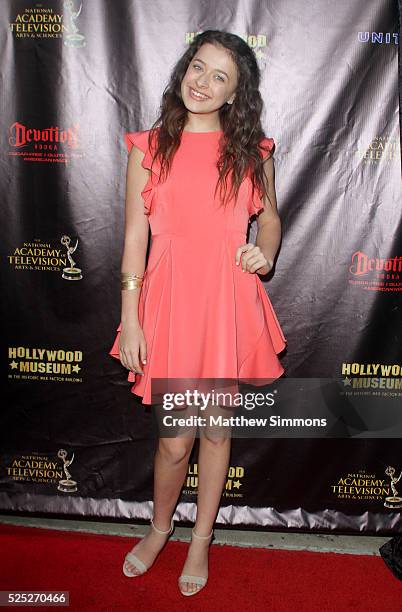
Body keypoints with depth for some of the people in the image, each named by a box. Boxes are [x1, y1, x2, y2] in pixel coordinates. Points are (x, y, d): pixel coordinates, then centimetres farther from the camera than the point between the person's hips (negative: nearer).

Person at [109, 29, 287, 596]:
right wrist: (130, 319, -4)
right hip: (171, 299, -1)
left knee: (217, 429, 13)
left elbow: (270, 216, 18)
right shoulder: (149, 147, 1)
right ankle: (160, 528, 37)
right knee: (175, 439, 6)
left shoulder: (252, 151, 5)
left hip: (229, 300, 2)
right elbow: (135, 236, -1)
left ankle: (201, 540, 36)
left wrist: (264, 253, -6)